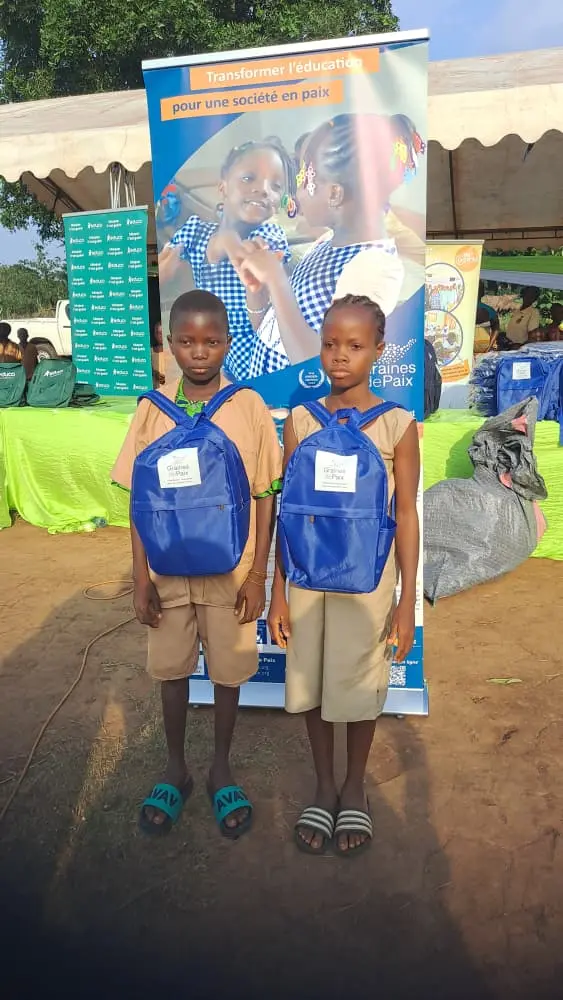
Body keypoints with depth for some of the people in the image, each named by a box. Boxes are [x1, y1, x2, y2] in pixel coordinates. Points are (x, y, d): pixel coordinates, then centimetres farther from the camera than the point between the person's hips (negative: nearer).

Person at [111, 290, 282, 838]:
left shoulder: (250, 408, -8)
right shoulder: (153, 409, -4)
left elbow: (264, 498, -5)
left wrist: (257, 576, -6)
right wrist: (140, 577, -3)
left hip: (231, 571, -1)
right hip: (168, 569, 2)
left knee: (228, 672, 12)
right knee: (171, 670, 15)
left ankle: (221, 769, 35)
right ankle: (175, 769, 37)